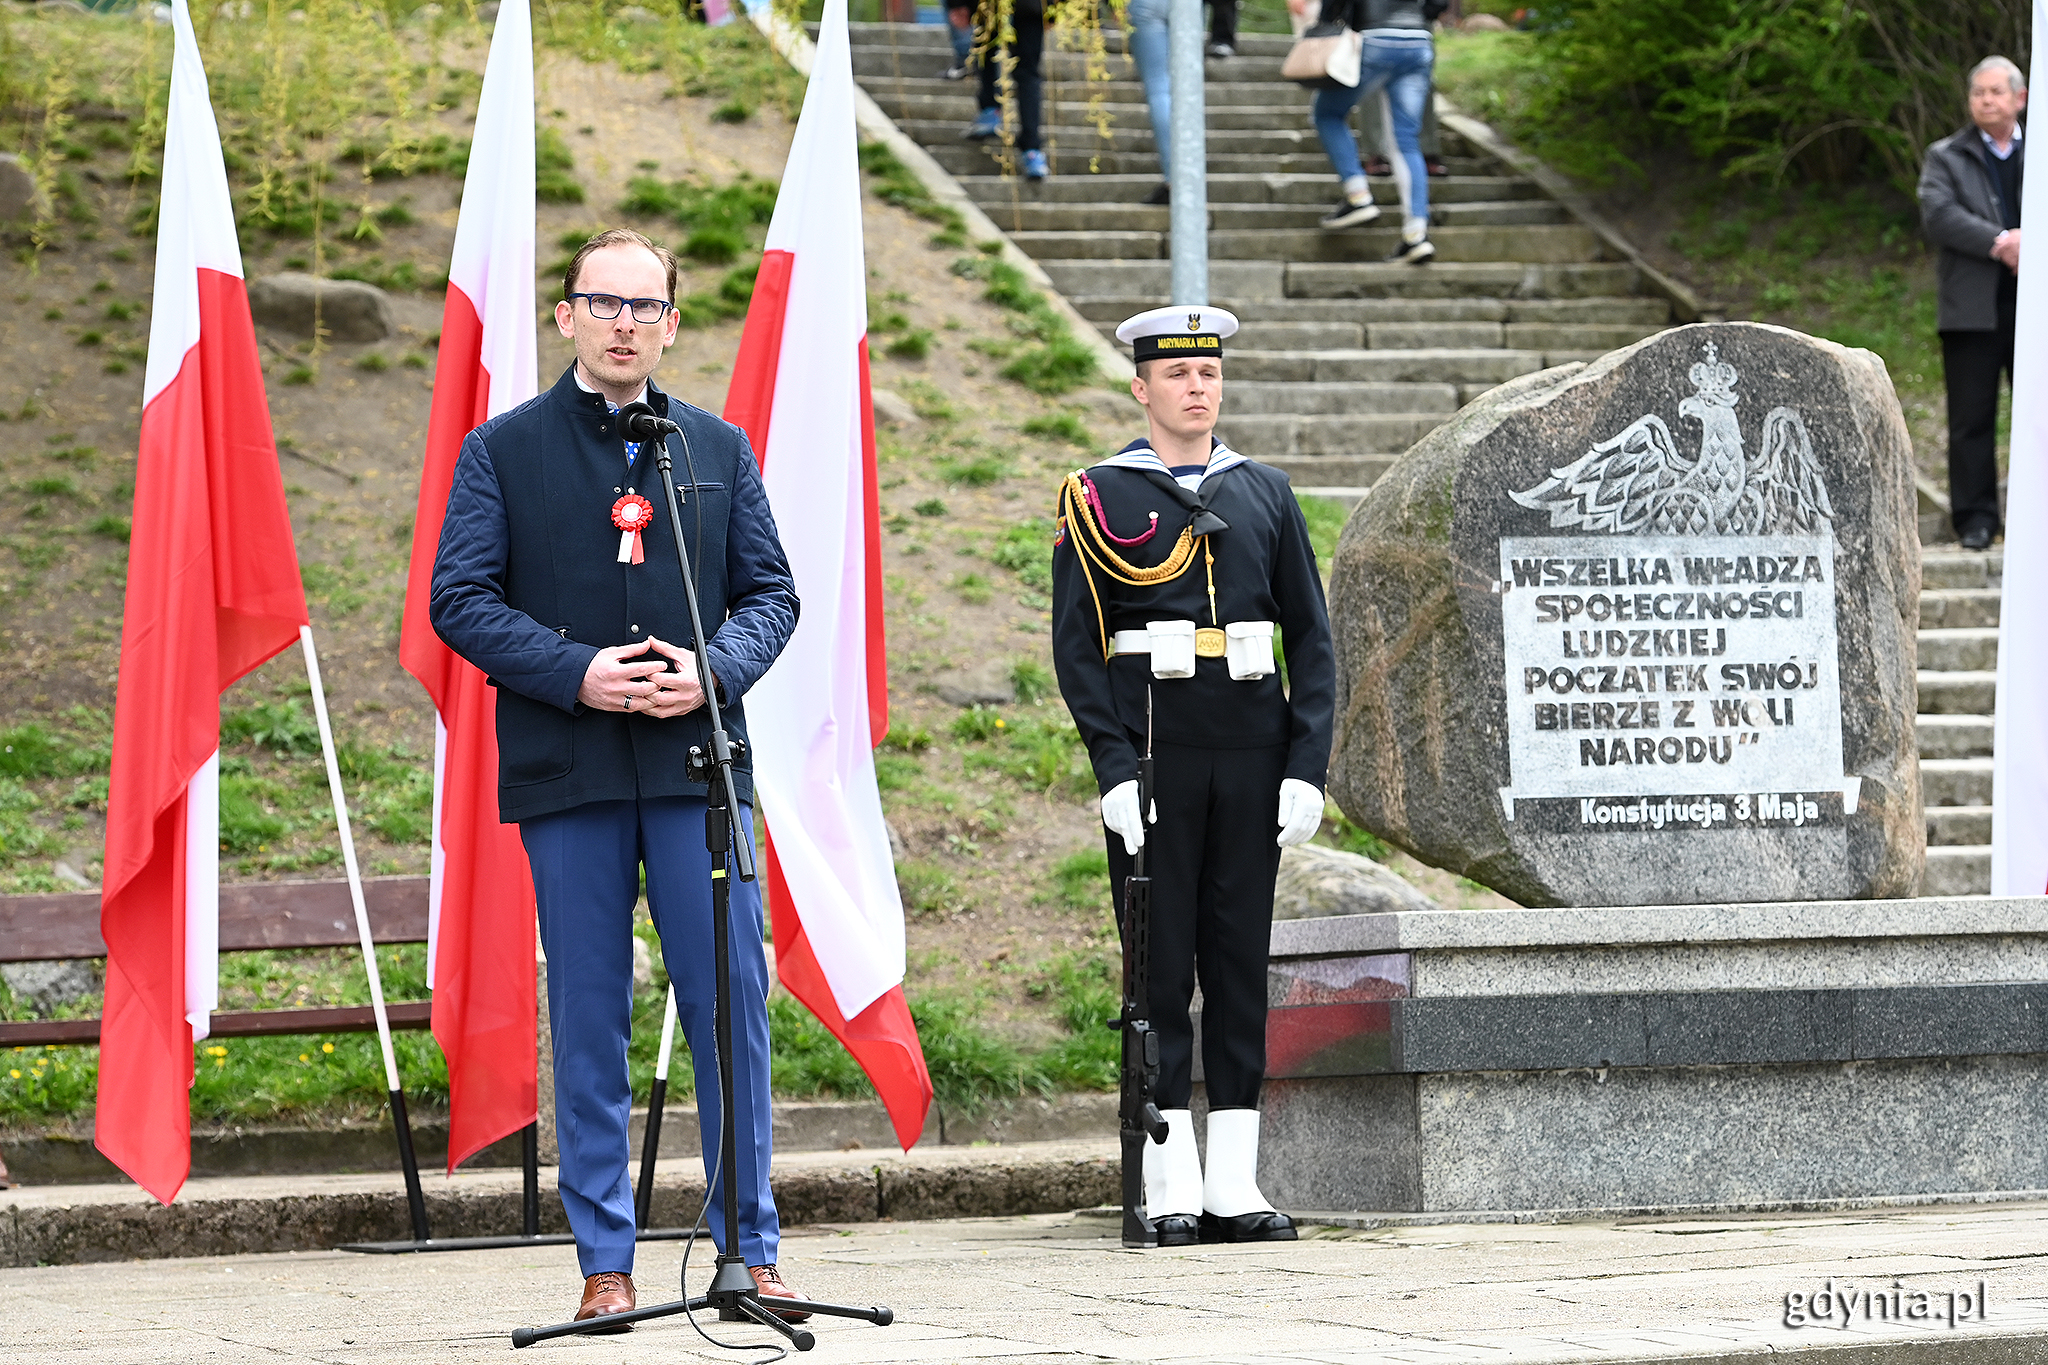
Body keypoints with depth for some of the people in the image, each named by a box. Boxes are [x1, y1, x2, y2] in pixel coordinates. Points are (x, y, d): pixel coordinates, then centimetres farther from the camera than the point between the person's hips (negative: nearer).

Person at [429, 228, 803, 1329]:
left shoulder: (719, 451, 14)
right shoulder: (502, 451, 6)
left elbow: (770, 591, 12)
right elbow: (461, 600, 0)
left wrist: (714, 670, -9)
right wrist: (576, 673, -13)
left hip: (697, 757, 1)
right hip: (565, 775, -1)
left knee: (731, 1000, -2)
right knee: (588, 1019, 2)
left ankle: (750, 1249, 5)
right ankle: (605, 1260, 7)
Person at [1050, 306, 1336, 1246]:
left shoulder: (1265, 494, 11)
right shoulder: (1100, 498, 1)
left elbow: (1312, 639, 10)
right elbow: (1077, 646, -3)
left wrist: (1308, 769, 0)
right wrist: (1115, 771, -12)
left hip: (1251, 756, 3)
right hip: (1154, 755, -3)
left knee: (1241, 962, 4)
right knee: (1161, 965, -2)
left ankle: (1235, 1186, 7)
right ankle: (1172, 1191, 0)